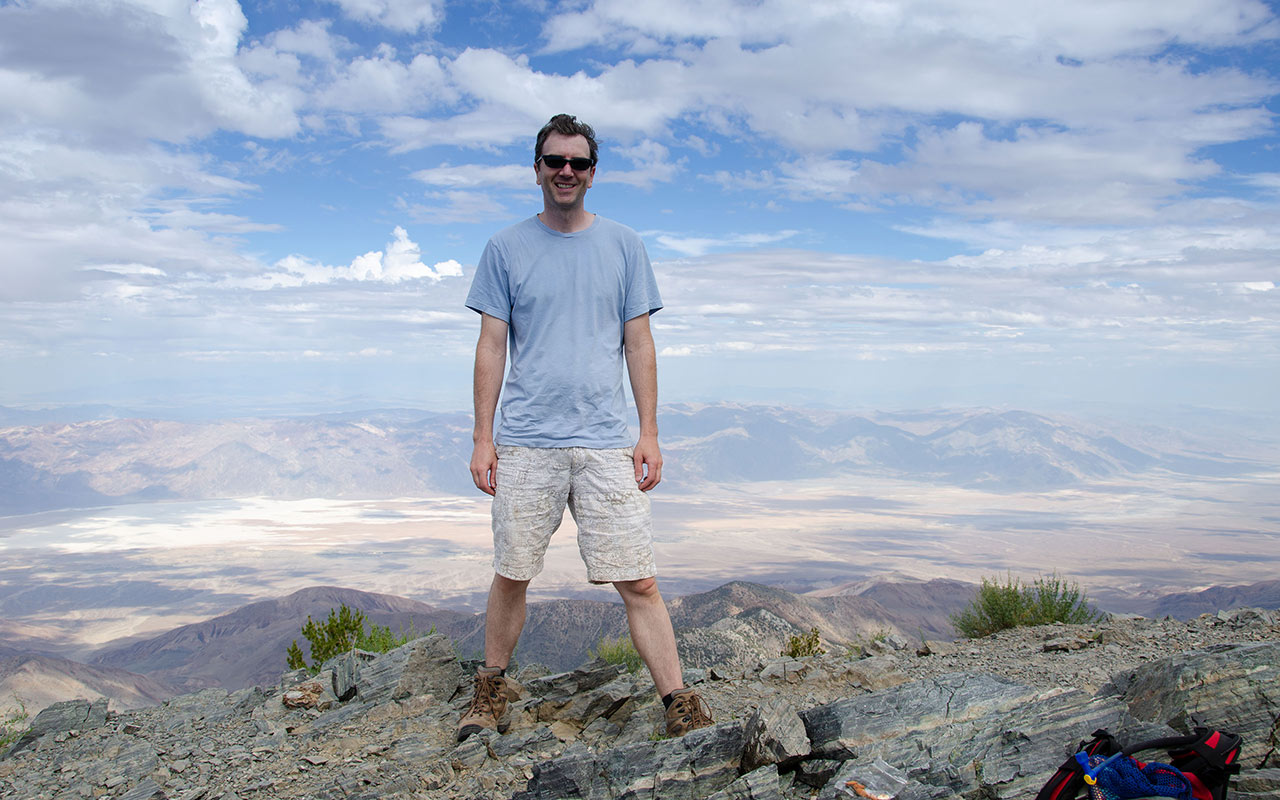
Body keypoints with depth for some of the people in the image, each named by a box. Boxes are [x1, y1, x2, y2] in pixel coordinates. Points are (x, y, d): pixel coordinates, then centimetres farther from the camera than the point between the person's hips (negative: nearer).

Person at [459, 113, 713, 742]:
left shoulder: (623, 246, 9)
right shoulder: (505, 248, 8)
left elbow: (639, 345, 9)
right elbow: (491, 347, 6)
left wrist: (649, 434, 2)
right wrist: (482, 440, 1)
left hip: (606, 443, 0)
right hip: (525, 443, 0)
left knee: (638, 582, -2)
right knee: (511, 576, 9)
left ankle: (680, 706, 6)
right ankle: (491, 691, 28)